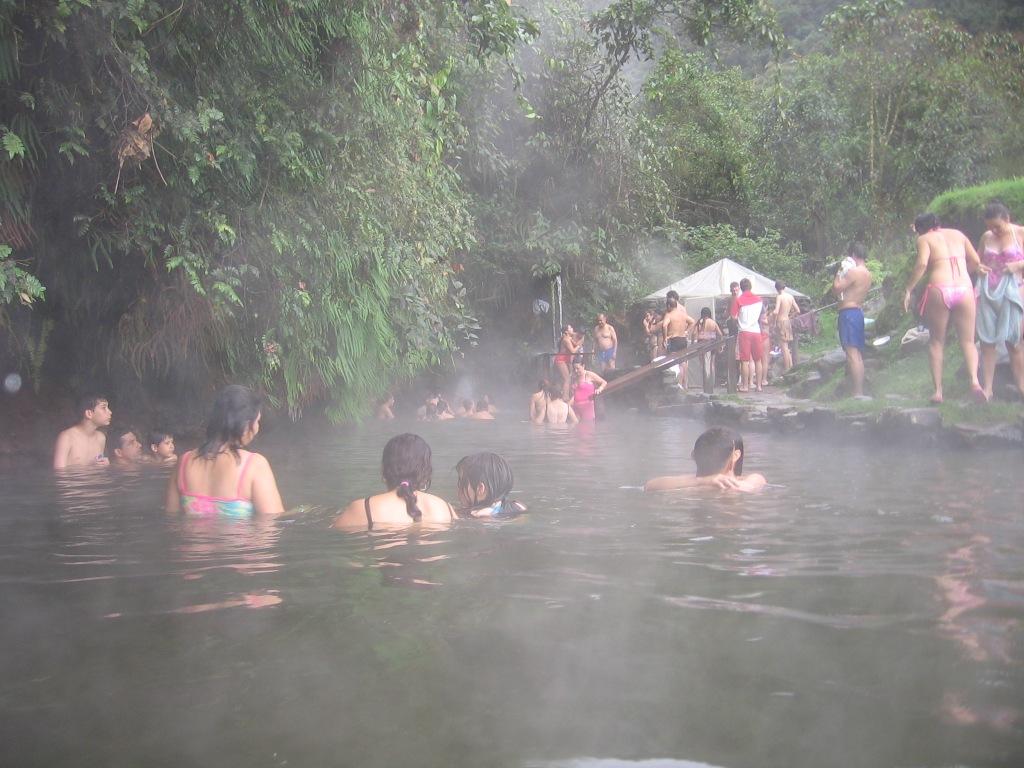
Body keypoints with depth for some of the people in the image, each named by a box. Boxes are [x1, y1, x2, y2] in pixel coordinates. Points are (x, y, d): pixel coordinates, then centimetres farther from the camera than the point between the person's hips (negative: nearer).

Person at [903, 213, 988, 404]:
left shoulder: (924, 239, 6)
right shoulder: (957, 234, 18)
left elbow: (922, 263, -11)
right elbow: (976, 261, 17)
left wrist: (908, 290, -6)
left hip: (939, 290, -2)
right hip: (964, 289, 2)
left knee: (936, 342, 12)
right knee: (968, 341, 8)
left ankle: (938, 391, 7)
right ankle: (974, 380, -17)